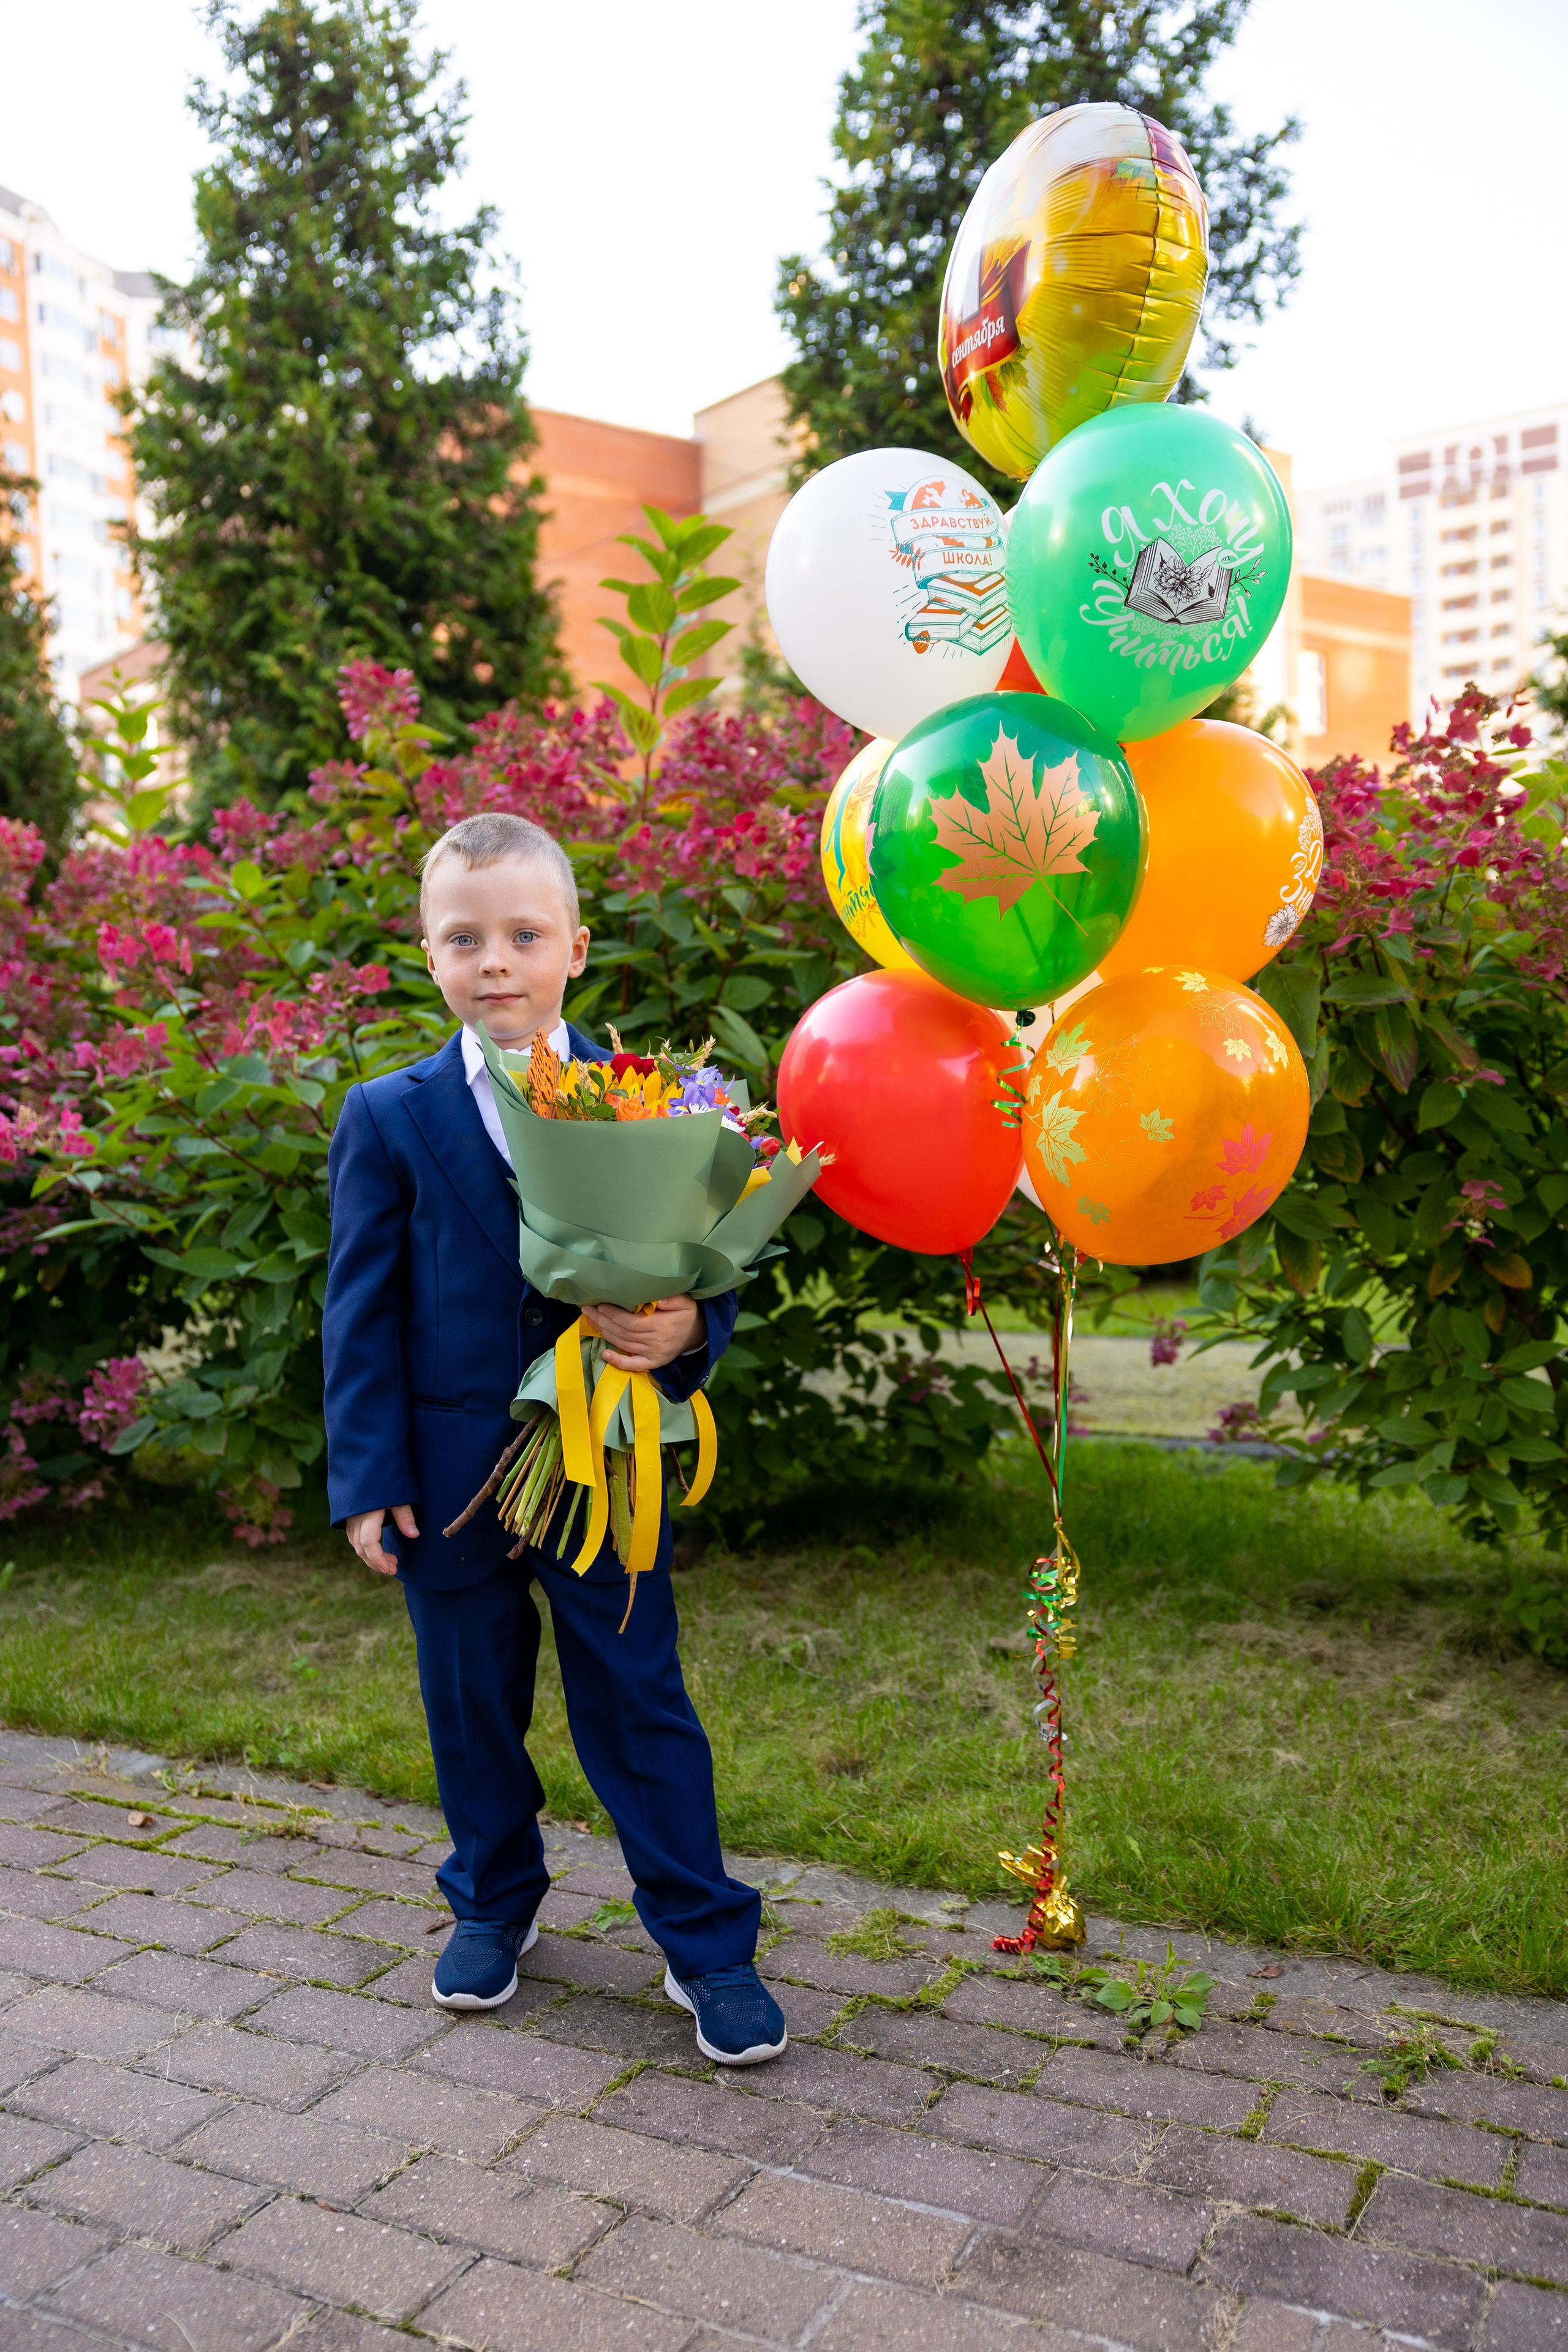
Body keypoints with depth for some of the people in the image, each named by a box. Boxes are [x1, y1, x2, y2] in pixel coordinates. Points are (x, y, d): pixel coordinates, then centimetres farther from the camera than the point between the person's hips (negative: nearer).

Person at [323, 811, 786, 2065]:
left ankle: (707, 1941, 22)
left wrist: (688, 1329, -22)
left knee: (642, 1703, 7)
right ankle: (494, 1904, 40)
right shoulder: (389, 1119, -1)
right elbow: (362, 1308, -1)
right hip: (451, 1474, 1)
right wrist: (367, 1477, -5)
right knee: (473, 1702, 17)